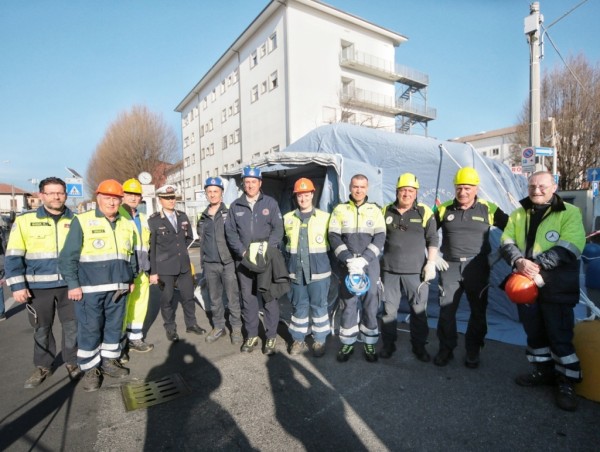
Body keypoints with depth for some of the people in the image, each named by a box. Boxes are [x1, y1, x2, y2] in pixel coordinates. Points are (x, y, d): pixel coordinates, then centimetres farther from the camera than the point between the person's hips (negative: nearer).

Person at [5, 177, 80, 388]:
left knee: (72, 326, 9)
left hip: (69, 285, 1)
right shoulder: (25, 221, -3)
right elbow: (13, 256, -2)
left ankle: (72, 361, 29)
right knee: (42, 329, 14)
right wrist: (17, 286, -8)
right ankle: (43, 366, 32)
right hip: (39, 286, 0)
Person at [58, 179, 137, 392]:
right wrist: (73, 284, -11)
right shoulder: (82, 221, -6)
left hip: (117, 288, 5)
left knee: (114, 326, 13)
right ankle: (90, 368, 19)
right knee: (90, 329, 4)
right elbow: (68, 257, -7)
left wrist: (131, 279, 16)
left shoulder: (127, 225, 10)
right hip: (89, 289, -4)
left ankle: (109, 361, 29)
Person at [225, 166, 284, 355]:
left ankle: (271, 336, 16)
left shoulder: (270, 203, 2)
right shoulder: (235, 206, 9)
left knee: (270, 298, 2)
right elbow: (230, 231, 4)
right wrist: (243, 251, -9)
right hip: (244, 260, 3)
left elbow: (278, 229, -3)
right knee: (247, 298, 10)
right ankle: (251, 335, 24)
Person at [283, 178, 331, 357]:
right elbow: (283, 242, 15)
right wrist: (286, 264, 10)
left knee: (319, 306, 7)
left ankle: (320, 340, 23)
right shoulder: (287, 219, 5)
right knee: (298, 306, 12)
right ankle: (298, 340, 26)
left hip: (318, 271, -2)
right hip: (296, 272, 2)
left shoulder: (325, 218, -2)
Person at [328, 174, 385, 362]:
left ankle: (370, 344, 21)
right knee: (348, 305, 5)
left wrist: (364, 259, -14)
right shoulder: (340, 210, 4)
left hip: (370, 263, 0)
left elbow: (380, 238, -2)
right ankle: (347, 343, 20)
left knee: (370, 304, 4)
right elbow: (334, 237, -1)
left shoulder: (375, 210, 5)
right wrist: (349, 259, -13)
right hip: (347, 264, 0)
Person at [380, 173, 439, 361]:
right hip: (389, 271, 2)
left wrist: (431, 263, -6)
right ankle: (388, 344, 26)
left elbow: (433, 240, 2)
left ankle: (419, 346, 25)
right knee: (389, 309, 10)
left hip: (416, 271, -1)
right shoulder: (386, 211, 6)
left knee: (419, 310, 7)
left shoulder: (424, 212, 0)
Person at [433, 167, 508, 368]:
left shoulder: (489, 209, -1)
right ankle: (445, 349, 20)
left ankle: (472, 352, 26)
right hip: (450, 267, 1)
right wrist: (434, 256, 2)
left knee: (478, 312, 9)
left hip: (477, 268, 0)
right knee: (446, 311, 4)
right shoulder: (444, 209, 3)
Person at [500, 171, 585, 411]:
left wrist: (536, 264, -23)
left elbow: (568, 250, -15)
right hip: (525, 284, 5)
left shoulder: (570, 213, -3)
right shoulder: (518, 215, 10)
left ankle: (566, 382, 19)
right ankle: (543, 371, 33)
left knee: (560, 336, 3)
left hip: (556, 288, -4)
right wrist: (519, 261, -20)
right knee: (534, 333, 15)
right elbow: (506, 243, 1)